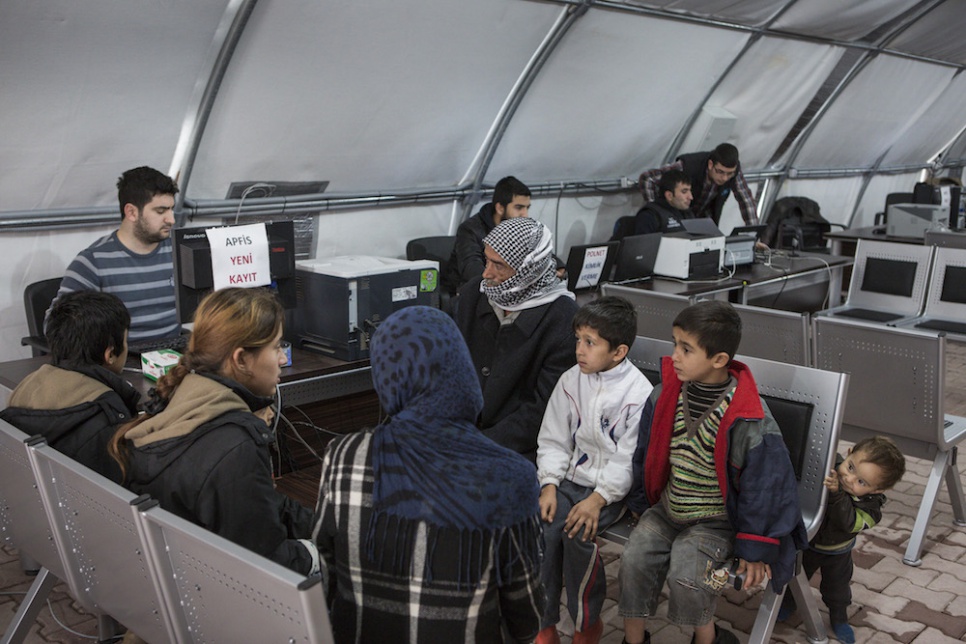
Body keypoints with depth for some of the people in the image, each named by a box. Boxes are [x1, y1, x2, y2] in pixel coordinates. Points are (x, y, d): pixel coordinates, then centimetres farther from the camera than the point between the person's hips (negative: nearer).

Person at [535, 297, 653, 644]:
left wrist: (598, 499, -22)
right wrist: (549, 484, -7)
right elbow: (553, 440, 6)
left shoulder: (638, 393, -13)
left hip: (612, 488, -4)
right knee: (543, 530, -20)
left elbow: (629, 458, -15)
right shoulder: (571, 381, 2)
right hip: (571, 479, 4)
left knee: (576, 532, -26)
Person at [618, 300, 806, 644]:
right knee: (635, 558, -13)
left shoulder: (751, 419, -23)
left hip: (716, 520, -5)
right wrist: (640, 505, 15)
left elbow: (764, 485, -13)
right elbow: (646, 454, 8)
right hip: (666, 507, 5)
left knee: (685, 575, -23)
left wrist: (755, 551, -8)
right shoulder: (665, 395, -7)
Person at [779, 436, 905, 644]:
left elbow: (847, 523, -45)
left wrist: (836, 494, -56)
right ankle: (789, 601, 52)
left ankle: (839, 617, 48)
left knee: (838, 586, 21)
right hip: (806, 540, 1)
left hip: (837, 551, -1)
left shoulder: (870, 502, -32)